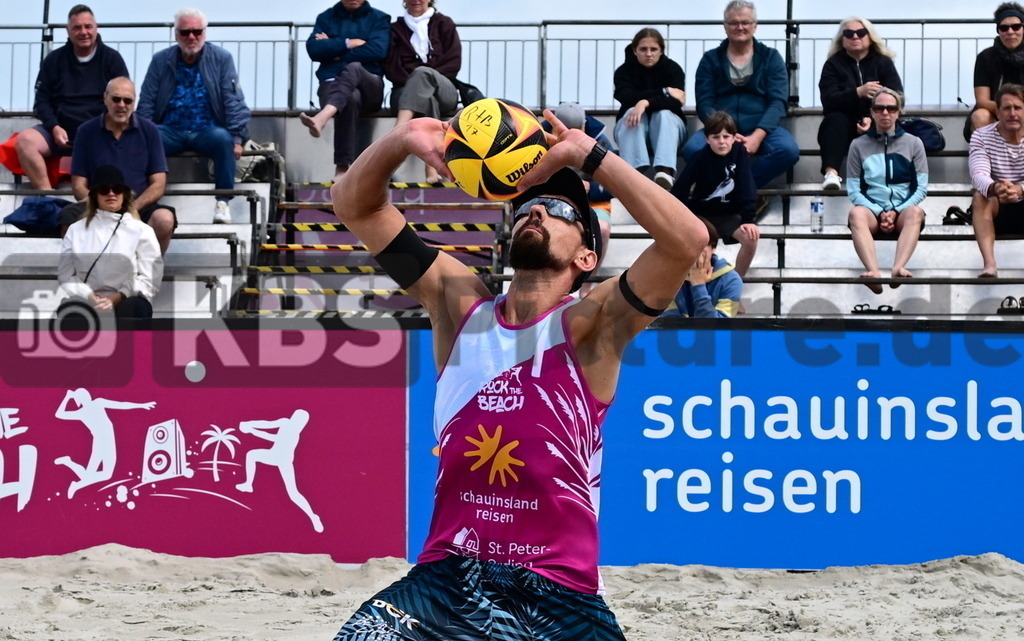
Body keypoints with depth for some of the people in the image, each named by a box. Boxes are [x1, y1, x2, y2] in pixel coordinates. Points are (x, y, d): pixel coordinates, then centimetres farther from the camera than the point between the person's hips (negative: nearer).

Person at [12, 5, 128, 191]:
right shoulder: (54, 60, 13)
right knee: (24, 140, -27)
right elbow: (42, 100, 10)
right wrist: (54, 128, -9)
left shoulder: (112, 59, 8)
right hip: (61, 130, 2)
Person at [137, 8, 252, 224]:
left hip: (207, 131, -1)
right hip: (170, 131, 1)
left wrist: (237, 138, -13)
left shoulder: (222, 58, 3)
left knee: (223, 139, -35)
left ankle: (222, 203, -28)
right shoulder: (161, 60, 8)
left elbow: (234, 101, -1)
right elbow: (146, 103, 7)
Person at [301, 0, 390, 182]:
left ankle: (322, 117, -64)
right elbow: (314, 49, 1)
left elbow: (378, 50, -6)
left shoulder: (379, 19, 12)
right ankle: (343, 168, -50)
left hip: (369, 87, 0)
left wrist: (333, 48, -1)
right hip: (333, 83, 0)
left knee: (353, 68, -37)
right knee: (350, 98, -38)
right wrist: (347, 43, -6)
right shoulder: (326, 18, 17)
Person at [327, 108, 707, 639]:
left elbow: (687, 239, -20)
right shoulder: (460, 303, 8)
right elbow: (354, 205, 9)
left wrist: (588, 155, -19)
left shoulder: (588, 327, -4)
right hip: (446, 578, 2)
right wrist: (401, 141, -10)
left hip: (559, 593, -2)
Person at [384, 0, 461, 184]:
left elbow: (454, 63, 6)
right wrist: (413, 81, -10)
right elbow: (391, 68, 8)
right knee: (427, 99, -39)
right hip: (405, 92, 0)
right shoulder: (396, 29, 19)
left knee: (422, 73, -37)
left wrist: (427, 79, -9)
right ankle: (432, 168, -56)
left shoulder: (443, 24, 19)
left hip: (443, 91, 0)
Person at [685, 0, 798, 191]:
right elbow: (704, 104, 2)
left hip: (761, 128, 0)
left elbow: (778, 102, -1)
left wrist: (757, 136, -18)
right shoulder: (710, 59, 11)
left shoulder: (771, 58, 10)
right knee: (693, 149, -33)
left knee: (788, 150, -33)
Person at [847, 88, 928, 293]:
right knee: (856, 213, -35)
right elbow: (854, 190, 5)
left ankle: (898, 267, -57)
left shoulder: (913, 143, 11)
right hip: (872, 209, 0)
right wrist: (880, 213, -11)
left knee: (916, 213, -35)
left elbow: (921, 188, 5)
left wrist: (895, 212, -10)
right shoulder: (859, 146, 11)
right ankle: (873, 271, -57)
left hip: (903, 210, 0)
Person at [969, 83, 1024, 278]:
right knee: (980, 196, -32)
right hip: (996, 212, 0)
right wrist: (995, 188, -48)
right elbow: (979, 176, -24)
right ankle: (989, 264, -45)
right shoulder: (981, 136, -6)